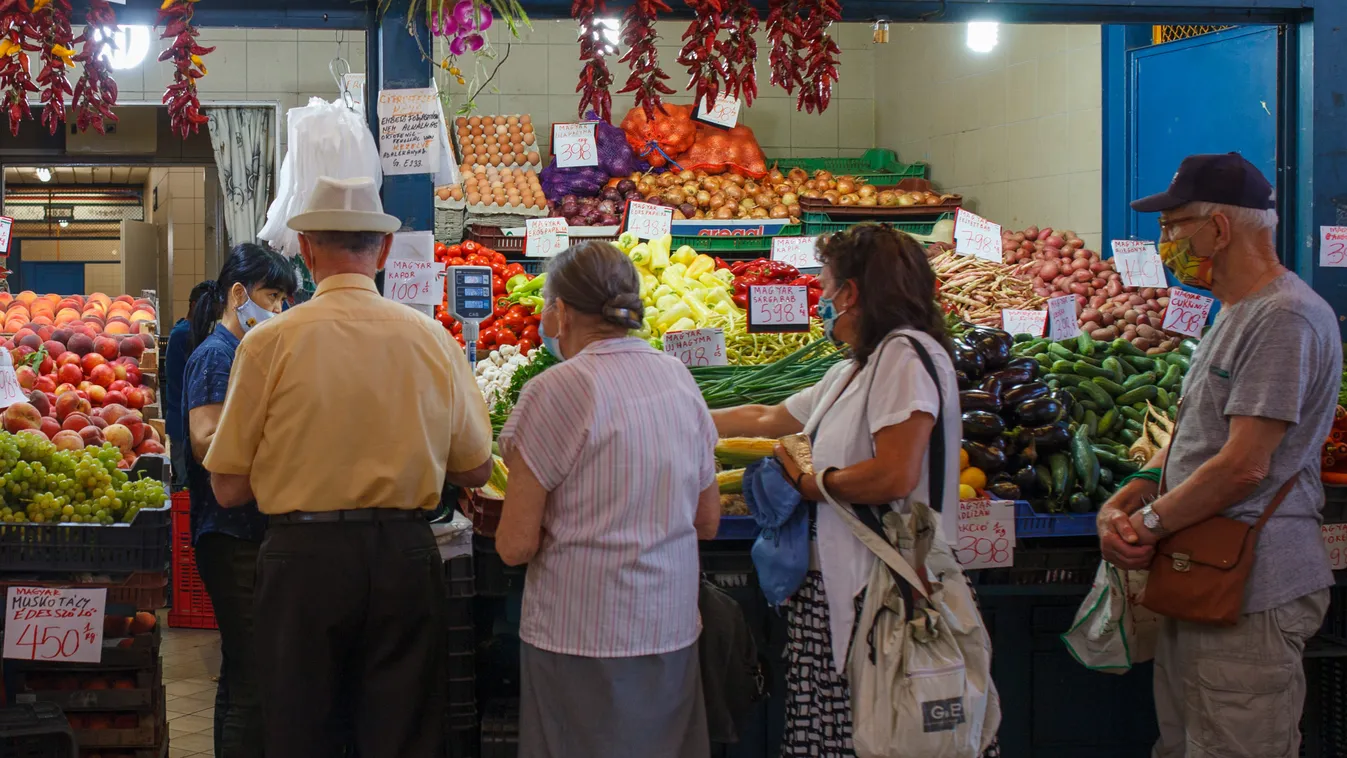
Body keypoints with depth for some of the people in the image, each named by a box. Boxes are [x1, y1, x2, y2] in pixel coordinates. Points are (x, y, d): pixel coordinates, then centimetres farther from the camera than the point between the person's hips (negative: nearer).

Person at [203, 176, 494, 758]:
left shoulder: (270, 342, -7)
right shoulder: (433, 339, 0)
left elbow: (228, 488, -3)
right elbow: (475, 471, 8)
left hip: (303, 558, -2)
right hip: (405, 557, 2)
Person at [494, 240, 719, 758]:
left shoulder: (558, 390, -13)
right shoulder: (679, 378, 6)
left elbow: (515, 546, -12)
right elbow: (708, 522, 13)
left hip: (583, 637, -6)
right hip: (673, 631, 6)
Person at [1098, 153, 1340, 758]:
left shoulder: (1287, 317, -17)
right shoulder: (1235, 316, 18)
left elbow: (1244, 468, -21)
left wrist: (1147, 524, -10)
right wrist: (1119, 505, 3)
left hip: (1250, 594, -10)